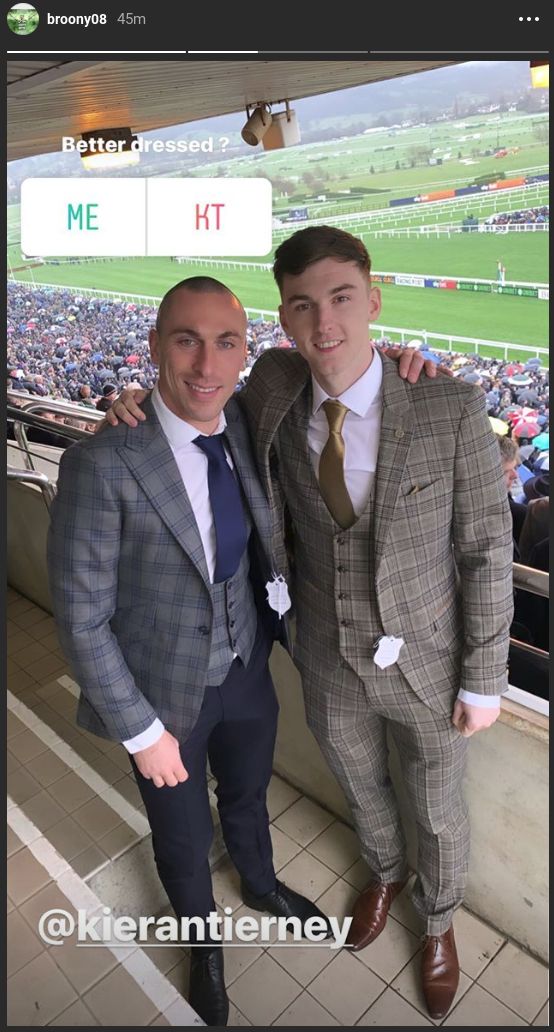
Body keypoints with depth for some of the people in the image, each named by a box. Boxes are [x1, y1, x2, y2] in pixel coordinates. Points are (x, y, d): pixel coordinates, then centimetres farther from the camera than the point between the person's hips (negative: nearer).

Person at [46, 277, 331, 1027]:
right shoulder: (102, 464, -28)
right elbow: (82, 617, -21)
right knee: (184, 835, 24)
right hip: (165, 692, -4)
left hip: (247, 670, 5)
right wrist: (142, 732, -15)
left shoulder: (247, 423, -11)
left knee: (248, 796, 32)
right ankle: (203, 937, 58)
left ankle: (260, 885, 66)